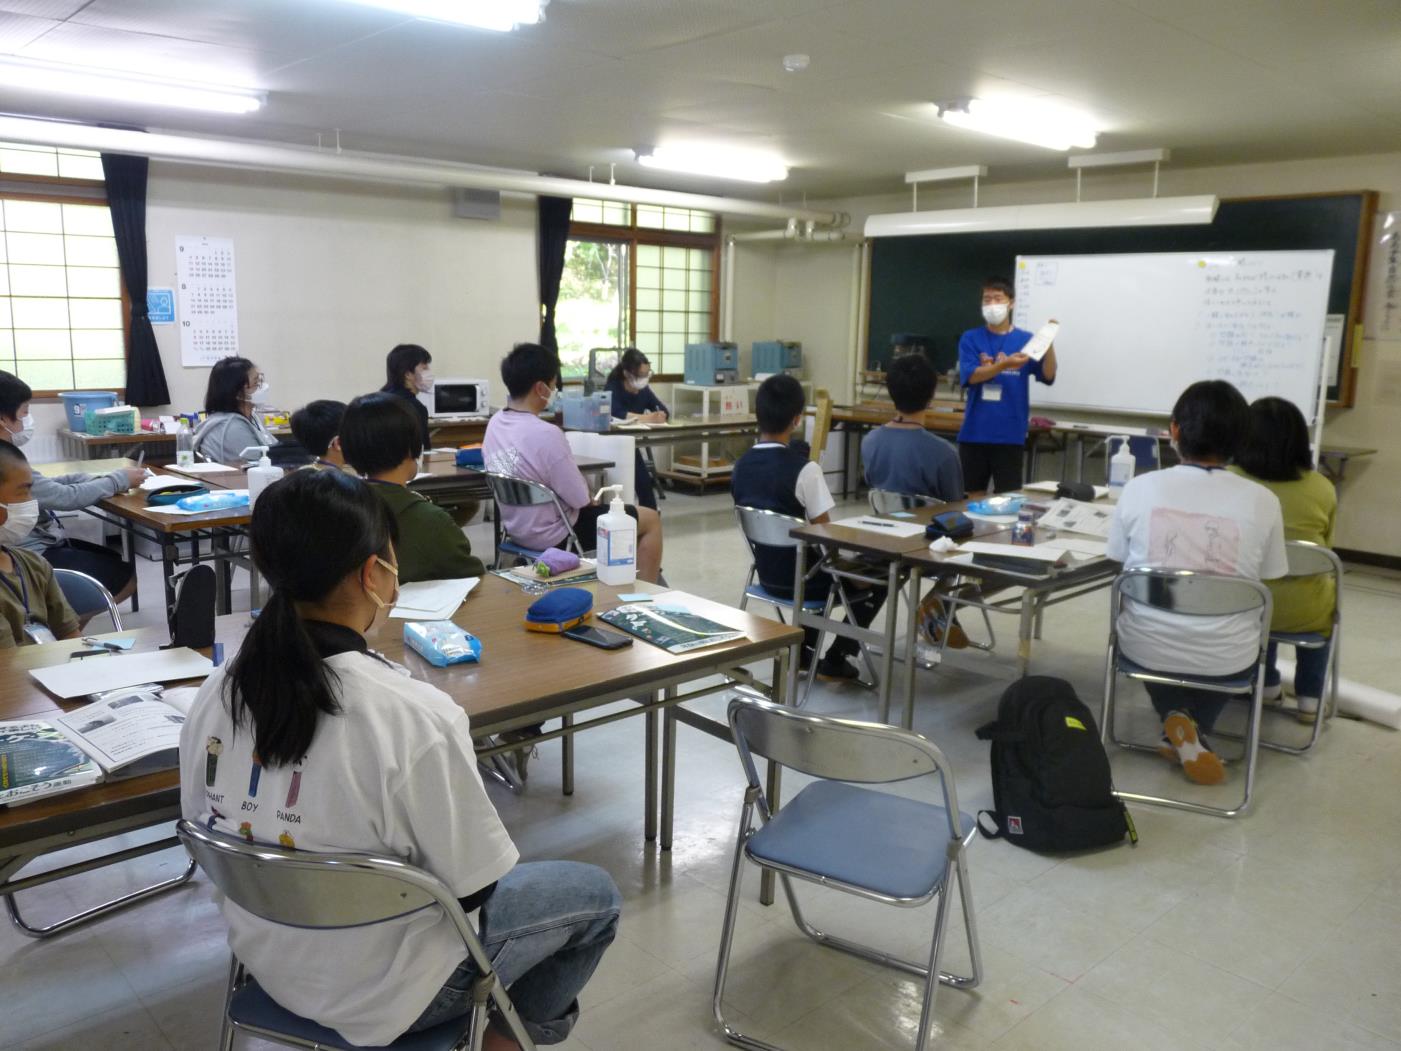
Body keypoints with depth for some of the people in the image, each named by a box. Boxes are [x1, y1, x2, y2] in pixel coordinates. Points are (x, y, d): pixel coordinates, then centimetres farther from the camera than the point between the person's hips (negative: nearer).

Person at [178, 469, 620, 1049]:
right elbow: (473, 886, -22)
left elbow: (202, 822, 2)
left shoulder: (215, 691, -13)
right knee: (594, 893, 16)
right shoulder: (415, 716, -33)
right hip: (382, 995, -6)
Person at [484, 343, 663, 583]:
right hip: (552, 535, -9)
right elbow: (579, 499, -23)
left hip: (516, 527, 9)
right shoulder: (547, 434, -30)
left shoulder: (494, 424, -3)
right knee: (651, 519, 7)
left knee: (600, 508, 34)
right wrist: (590, 496, 0)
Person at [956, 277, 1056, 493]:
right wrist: (1004, 365, -27)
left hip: (1010, 435, 0)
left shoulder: (1026, 340, 4)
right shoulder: (970, 339, 3)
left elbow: (1048, 376, -6)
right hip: (974, 433, 1)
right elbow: (971, 376, -11)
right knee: (970, 496, 10)